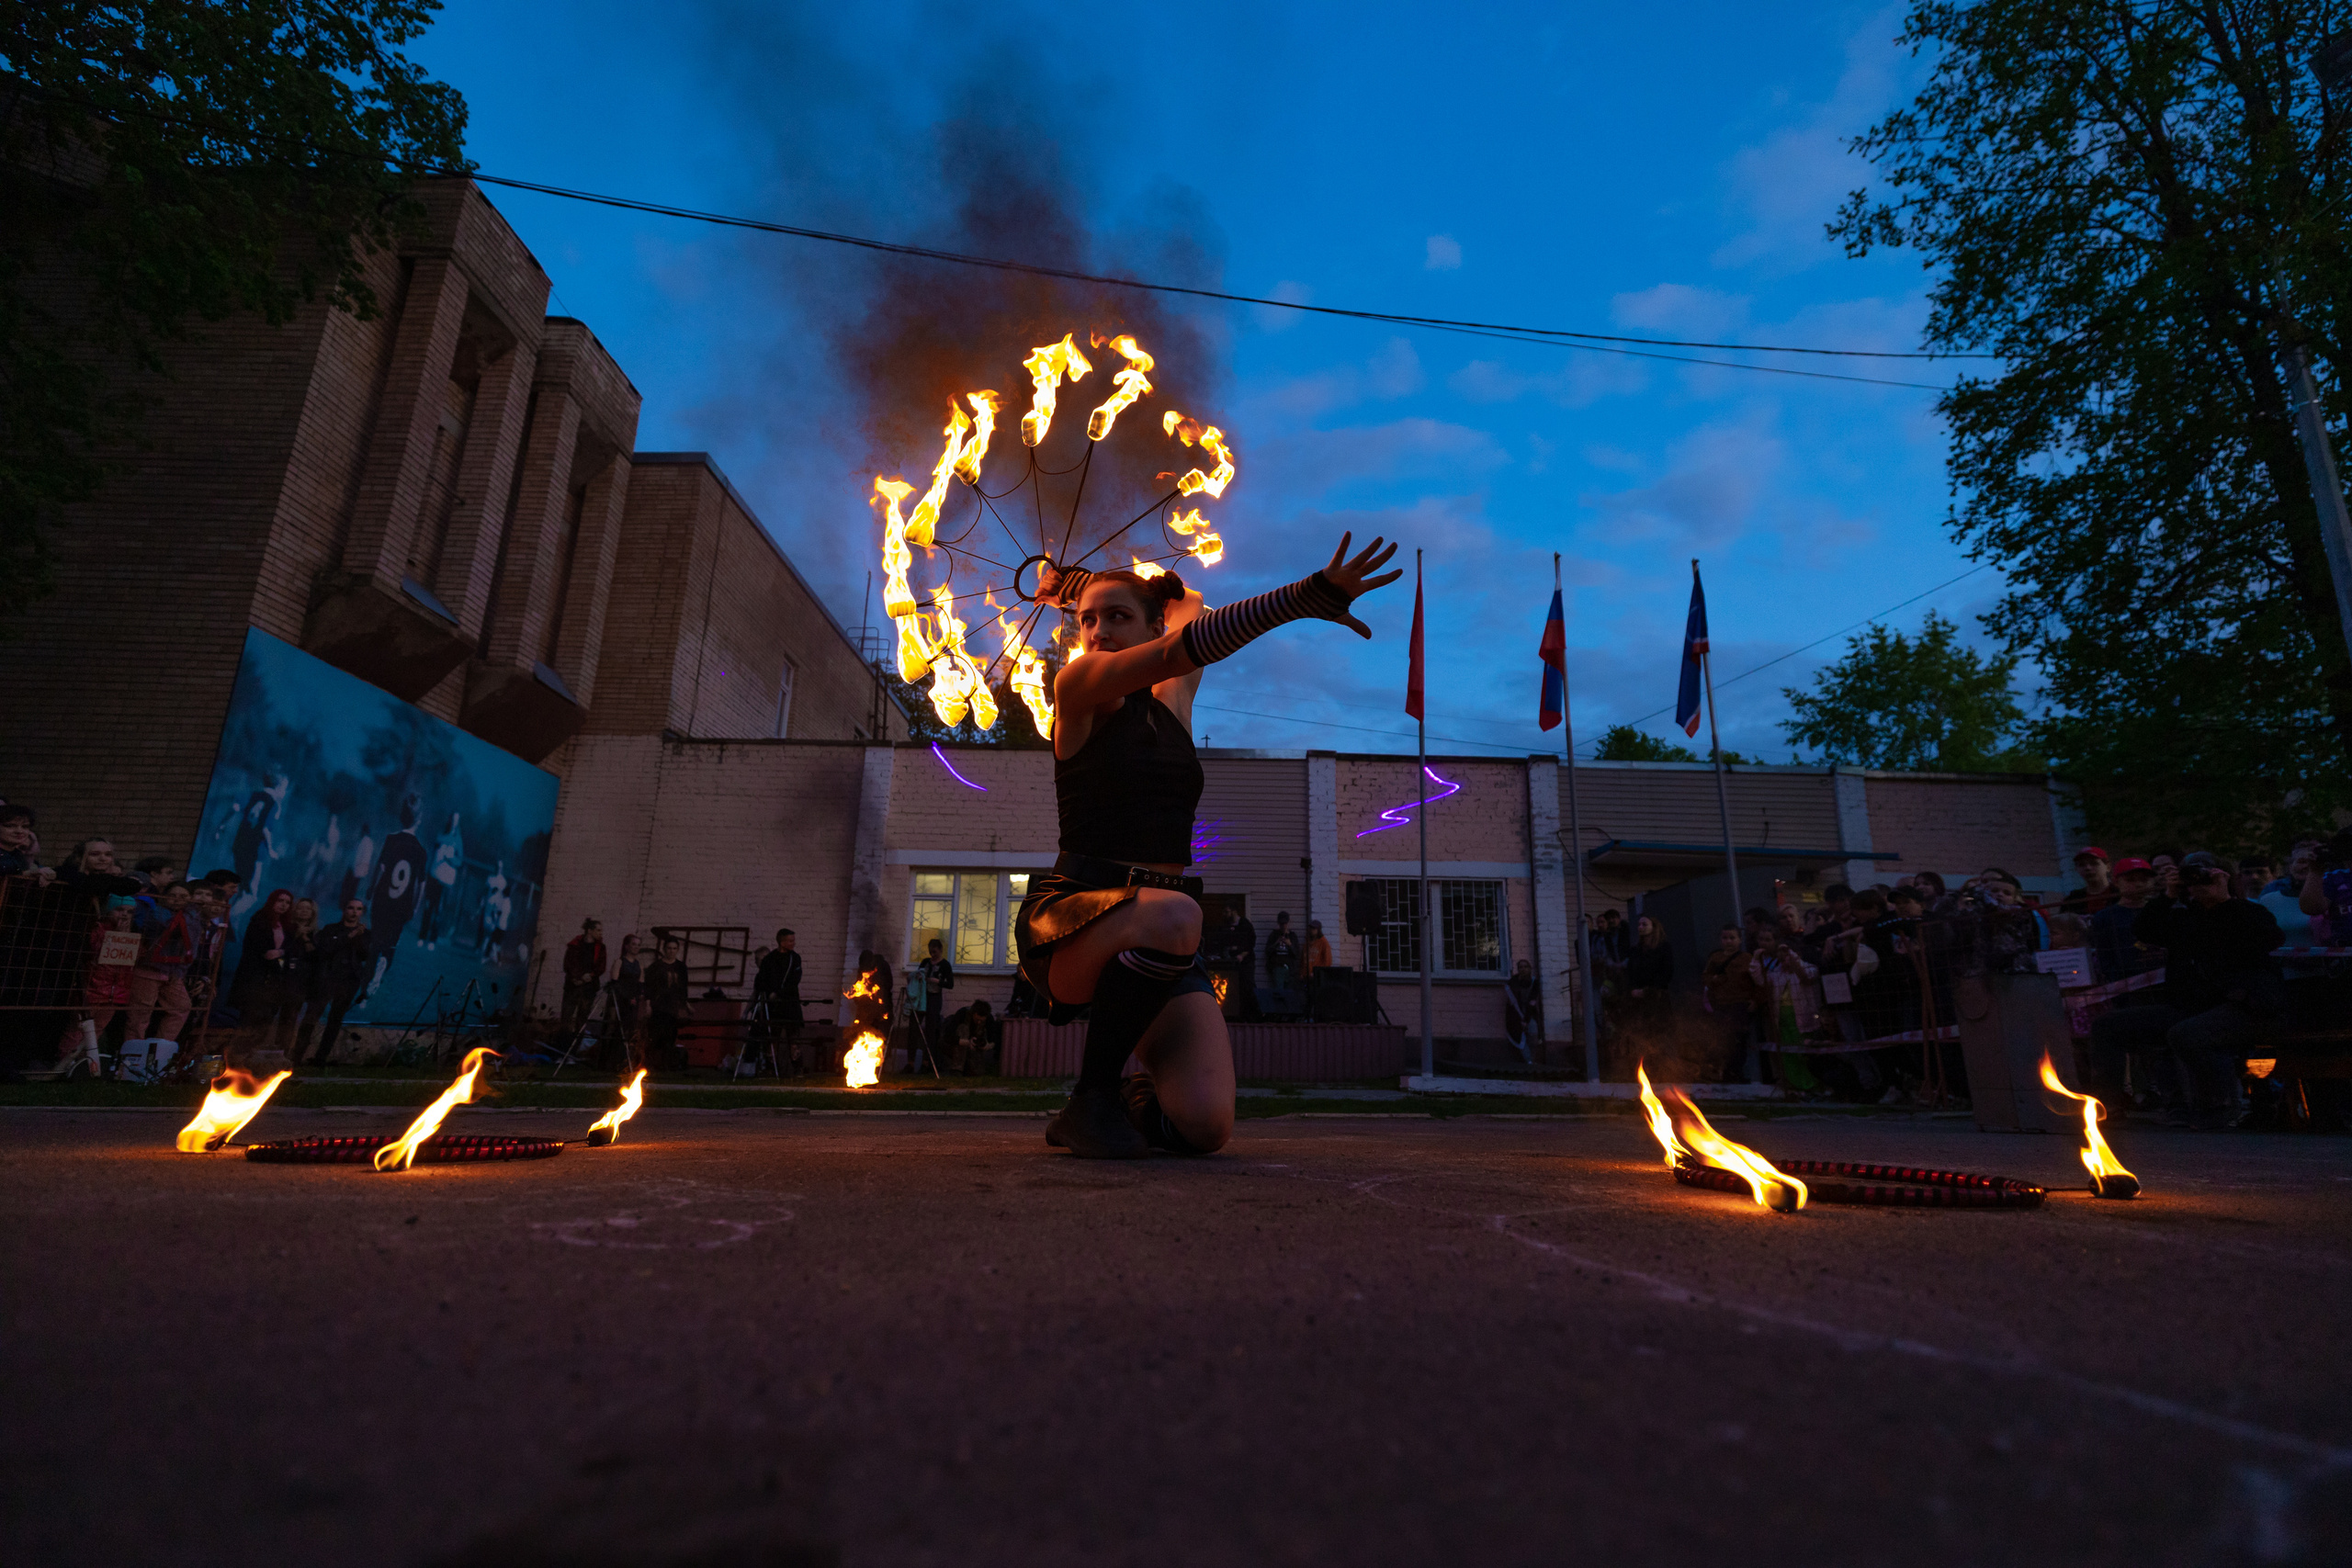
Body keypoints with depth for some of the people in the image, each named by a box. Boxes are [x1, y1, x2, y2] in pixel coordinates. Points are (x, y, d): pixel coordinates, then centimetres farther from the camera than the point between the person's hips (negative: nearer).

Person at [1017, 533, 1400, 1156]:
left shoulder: (1172, 702, 14)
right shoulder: (1077, 686, -1)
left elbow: (1188, 605, 33)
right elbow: (1184, 647, -17)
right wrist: (1309, 595, -20)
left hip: (1162, 943, 5)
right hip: (1071, 919, -4)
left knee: (1205, 1123, -18)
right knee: (1171, 916, -41)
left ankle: (1132, 1105, 20)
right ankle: (1092, 1097, -15)